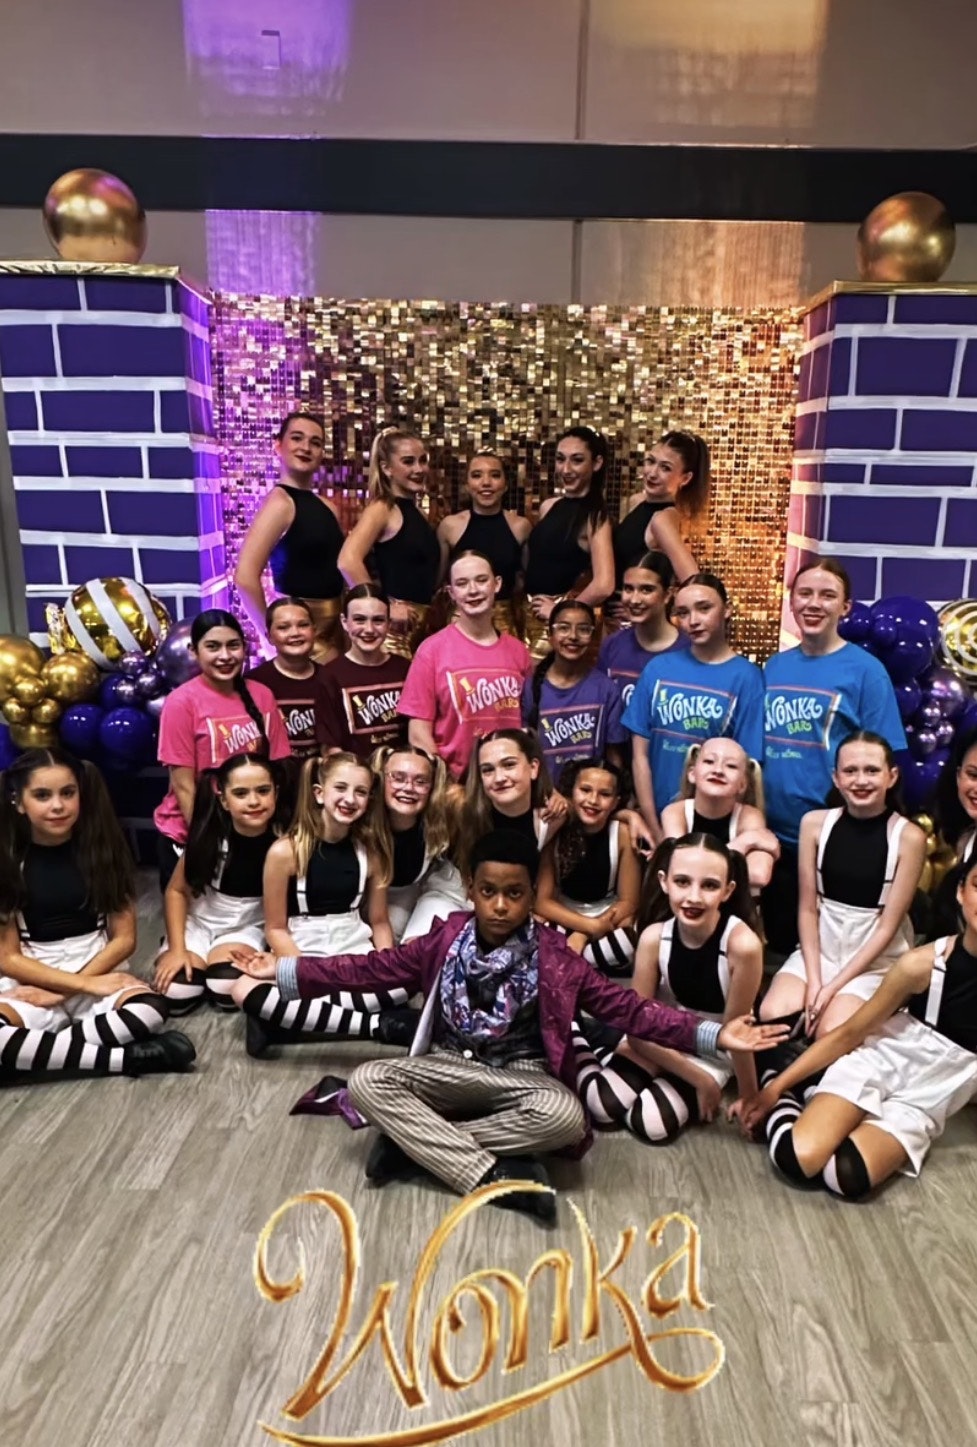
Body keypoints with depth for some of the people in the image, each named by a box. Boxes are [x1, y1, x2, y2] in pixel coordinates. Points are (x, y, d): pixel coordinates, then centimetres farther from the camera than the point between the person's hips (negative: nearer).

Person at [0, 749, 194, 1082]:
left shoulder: (102, 847, -1)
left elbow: (124, 938, 0)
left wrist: (64, 990, -11)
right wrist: (86, 985, -14)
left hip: (98, 968, 1)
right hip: (27, 981, -1)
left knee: (150, 1010, -34)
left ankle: (32, 1056, -21)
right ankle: (125, 1058, -27)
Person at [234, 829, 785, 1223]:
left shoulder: (554, 956, -6)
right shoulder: (445, 939, -1)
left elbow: (625, 1006, -8)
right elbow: (373, 968, 4)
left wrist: (711, 1034, -18)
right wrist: (287, 969, 2)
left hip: (521, 1077, -2)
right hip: (448, 1069, 2)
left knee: (564, 1115, -34)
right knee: (368, 1081, -24)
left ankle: (413, 1141, -22)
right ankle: (496, 1176, -28)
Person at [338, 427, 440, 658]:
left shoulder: (417, 512, 15)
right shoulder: (382, 509, -8)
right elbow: (348, 561, -24)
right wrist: (384, 607, -19)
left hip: (420, 624, 8)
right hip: (395, 626, -8)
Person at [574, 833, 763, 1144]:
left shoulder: (742, 944, -33)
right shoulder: (654, 937, -23)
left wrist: (750, 1099, -8)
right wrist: (701, 1081, -13)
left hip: (713, 1052, -2)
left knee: (651, 1123, -22)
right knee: (602, 1106, -15)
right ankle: (574, 1040, 12)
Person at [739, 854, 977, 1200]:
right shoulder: (922, 964, -16)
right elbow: (849, 1033, -6)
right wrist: (775, 1087, -7)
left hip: (923, 1102, 1)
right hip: (876, 1063, -1)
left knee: (846, 1178, -25)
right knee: (796, 1158, -20)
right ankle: (787, 1096, 10)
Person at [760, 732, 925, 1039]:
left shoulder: (909, 837, -12)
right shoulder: (815, 823, -4)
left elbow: (888, 926, -11)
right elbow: (808, 908, -2)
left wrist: (834, 987, -14)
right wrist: (813, 979, -12)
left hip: (877, 958, -2)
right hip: (820, 948, 2)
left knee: (832, 1034, -23)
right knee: (773, 1017, -21)